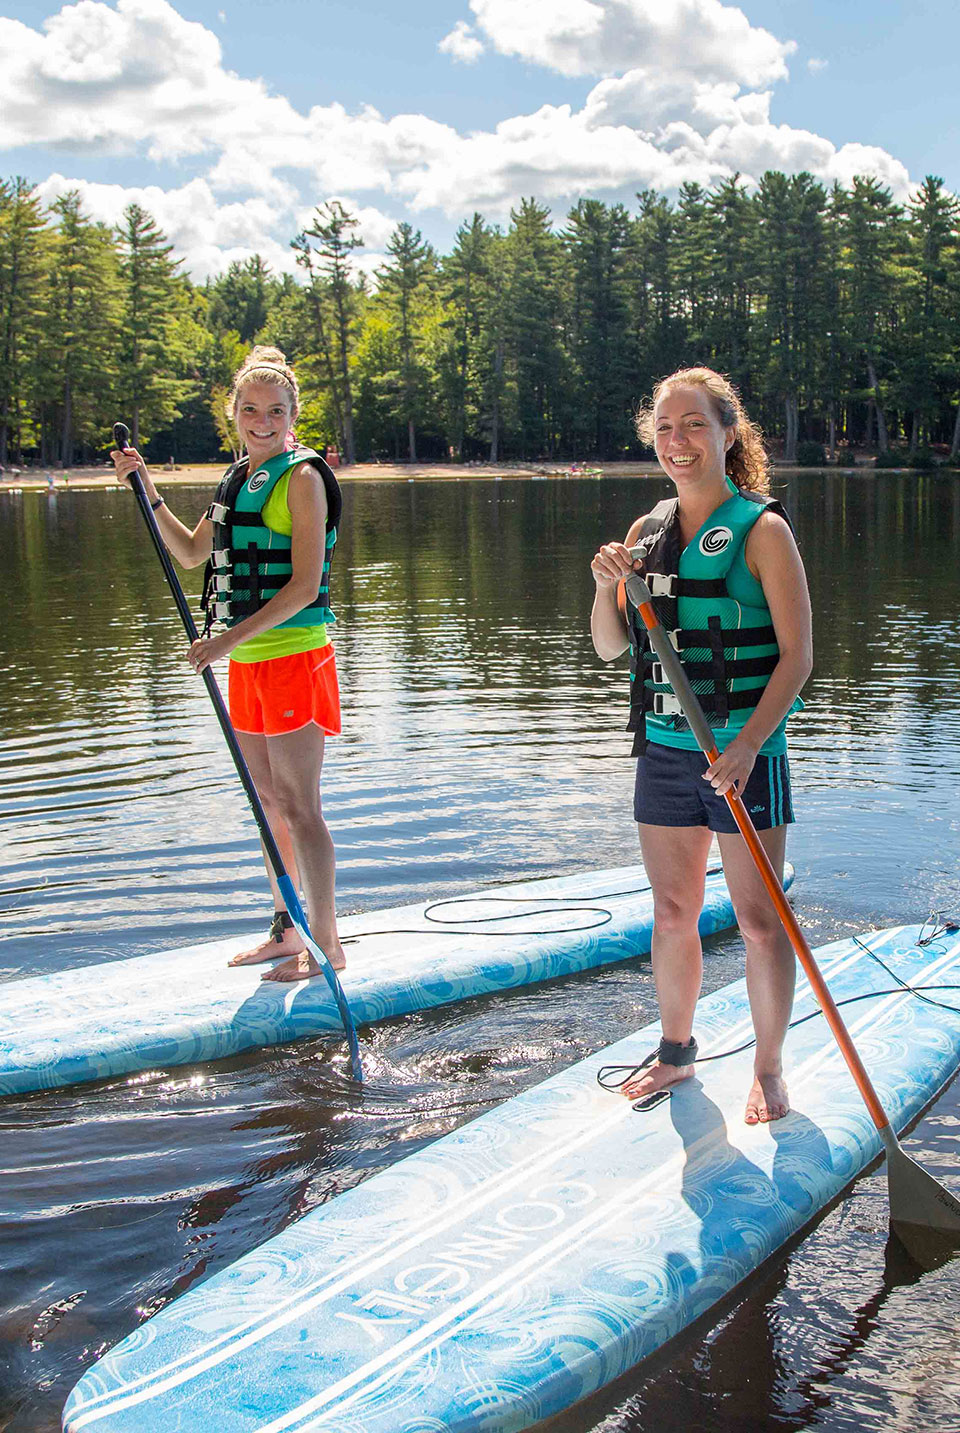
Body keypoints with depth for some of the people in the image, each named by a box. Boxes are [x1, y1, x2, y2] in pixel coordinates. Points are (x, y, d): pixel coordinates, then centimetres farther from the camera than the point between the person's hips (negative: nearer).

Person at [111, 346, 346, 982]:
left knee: (299, 808, -5)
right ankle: (287, 932, 25)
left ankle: (325, 942, 5)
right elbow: (192, 552, 24)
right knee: (269, 804, 14)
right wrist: (148, 492, 14)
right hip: (248, 662, 8)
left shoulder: (301, 476, -11)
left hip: (295, 657, -8)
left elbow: (304, 585, -18)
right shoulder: (241, 476, 14)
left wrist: (231, 638, -22)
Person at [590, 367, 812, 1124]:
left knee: (759, 920, 3)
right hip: (665, 750, 5)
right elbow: (611, 646, 12)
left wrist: (747, 746, -21)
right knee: (672, 911, 14)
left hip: (743, 755, -5)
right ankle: (676, 1050, 31)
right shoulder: (646, 532, 8)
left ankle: (769, 1070, 19)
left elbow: (797, 654, -11)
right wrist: (607, 586, -8)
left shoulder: (761, 529, -8)